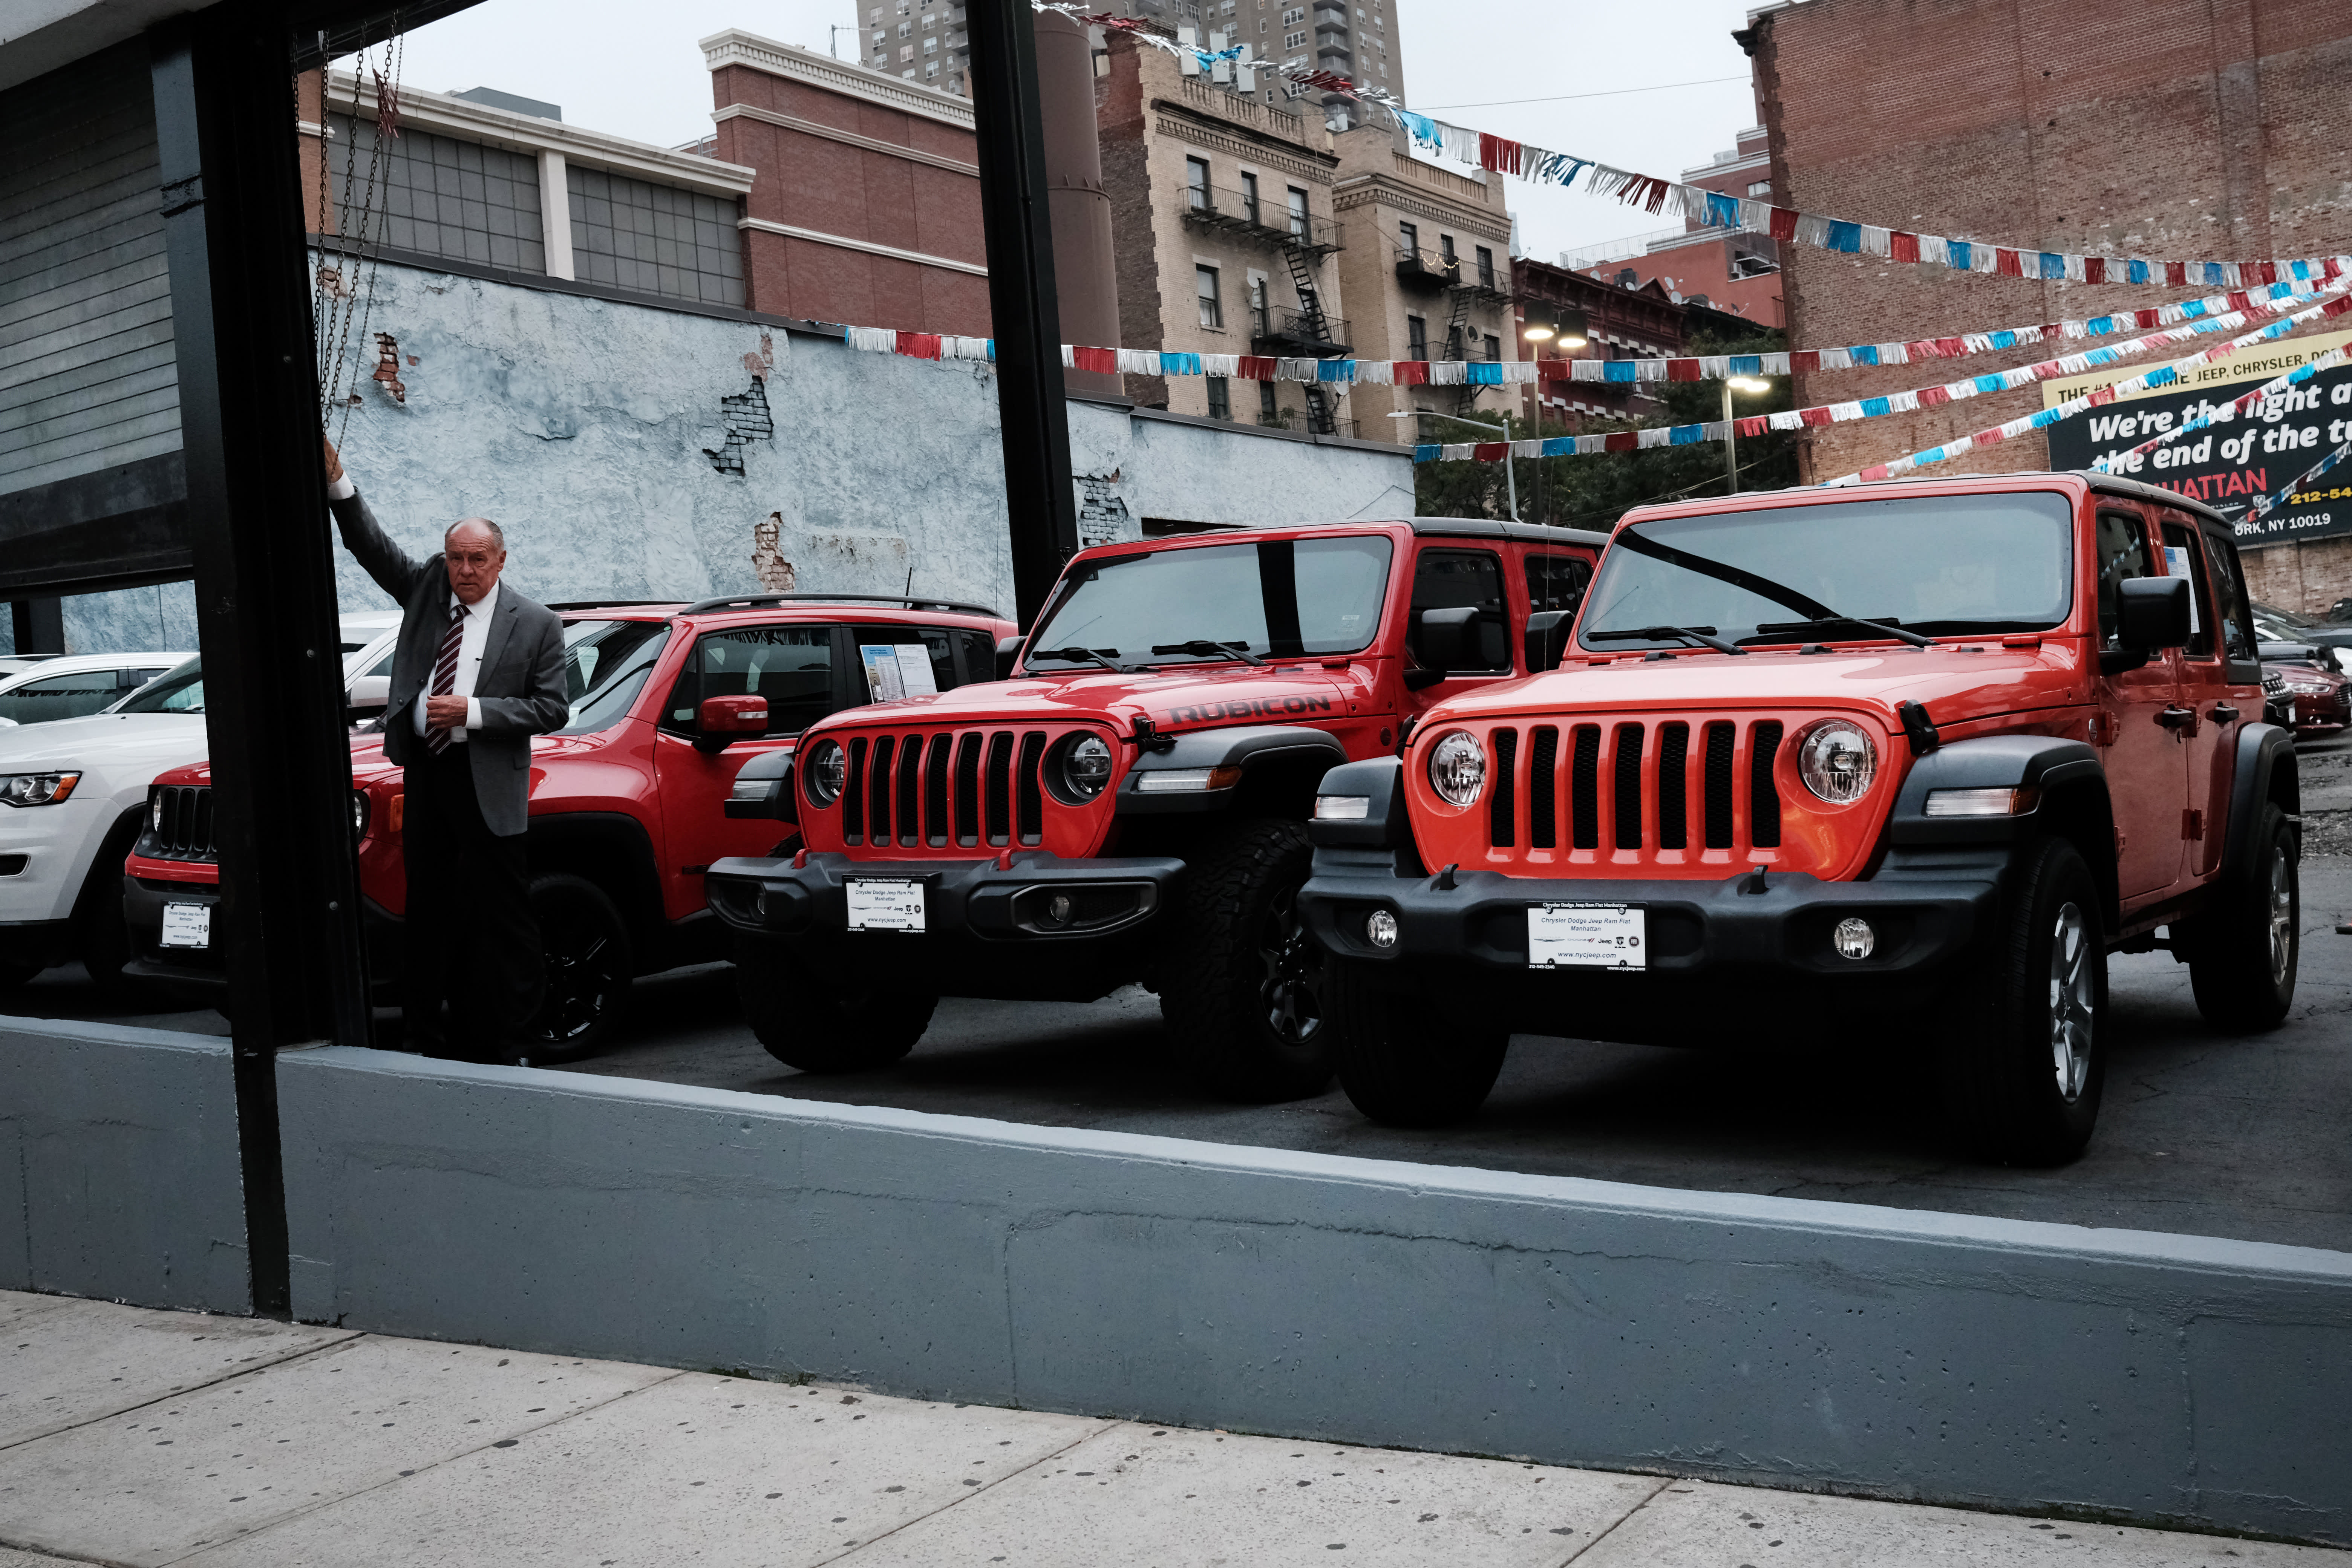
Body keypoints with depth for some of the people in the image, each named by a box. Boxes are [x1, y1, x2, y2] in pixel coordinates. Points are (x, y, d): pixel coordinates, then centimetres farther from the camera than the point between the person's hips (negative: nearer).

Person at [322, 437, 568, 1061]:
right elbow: (372, 547, 3)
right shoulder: (426, 590, 10)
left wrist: (473, 711, -14)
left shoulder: (535, 624, -3)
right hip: (423, 772, 5)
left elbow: (551, 708, -6)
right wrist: (337, 482, -10)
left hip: (487, 782, -5)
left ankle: (503, 1045, 5)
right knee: (429, 910, 11)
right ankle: (430, 1035, 20)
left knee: (500, 916, -2)